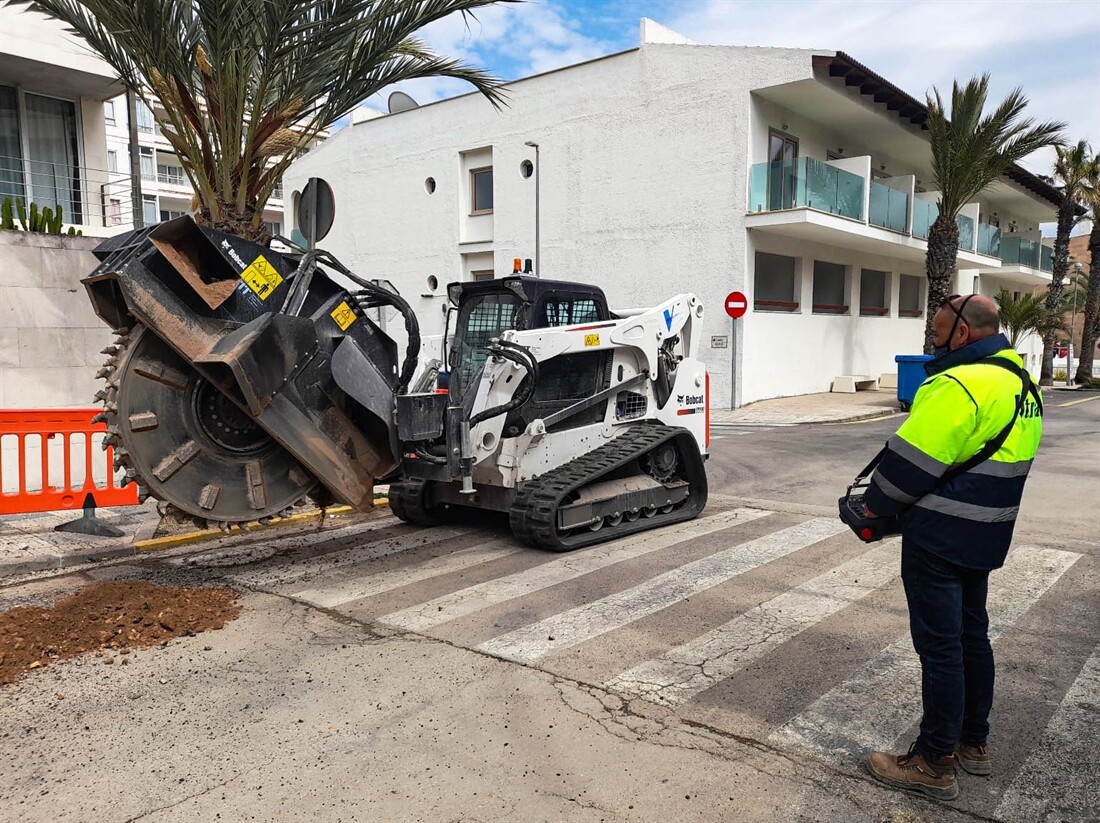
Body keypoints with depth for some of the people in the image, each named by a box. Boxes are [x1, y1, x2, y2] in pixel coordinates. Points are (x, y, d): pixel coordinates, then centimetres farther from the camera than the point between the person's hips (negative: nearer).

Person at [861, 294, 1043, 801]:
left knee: (940, 645, 0)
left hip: (939, 538, -9)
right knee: (971, 635, 19)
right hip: (985, 537, 10)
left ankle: (935, 763, 12)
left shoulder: (959, 385, -22)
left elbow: (912, 461, -22)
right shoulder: (1021, 384, 10)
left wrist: (875, 505, -5)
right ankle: (973, 742, 33)